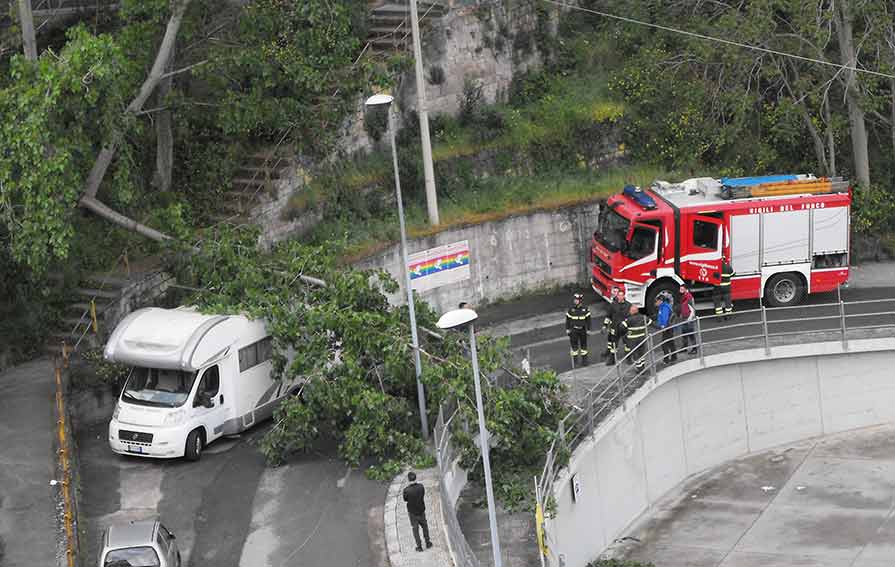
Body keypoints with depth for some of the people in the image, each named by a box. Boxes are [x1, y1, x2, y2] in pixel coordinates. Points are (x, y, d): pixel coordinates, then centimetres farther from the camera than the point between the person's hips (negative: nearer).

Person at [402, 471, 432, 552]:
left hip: (412, 512, -2)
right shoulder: (421, 487, -17)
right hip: (421, 510, 2)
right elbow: (423, 495, -2)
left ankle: (419, 546, 19)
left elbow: (405, 499, -8)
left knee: (415, 529, 13)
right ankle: (427, 543, 34)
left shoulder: (406, 490, -25)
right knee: (425, 526, 22)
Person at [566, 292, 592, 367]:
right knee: (574, 344, -1)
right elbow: (568, 319, 5)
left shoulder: (585, 309, -4)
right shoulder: (571, 309, -1)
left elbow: (588, 320, 2)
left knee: (583, 344, 8)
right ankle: (574, 359, 12)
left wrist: (588, 329, 0)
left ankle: (584, 360, 19)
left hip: (582, 329, 0)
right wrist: (567, 329, 3)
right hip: (574, 329, 0)